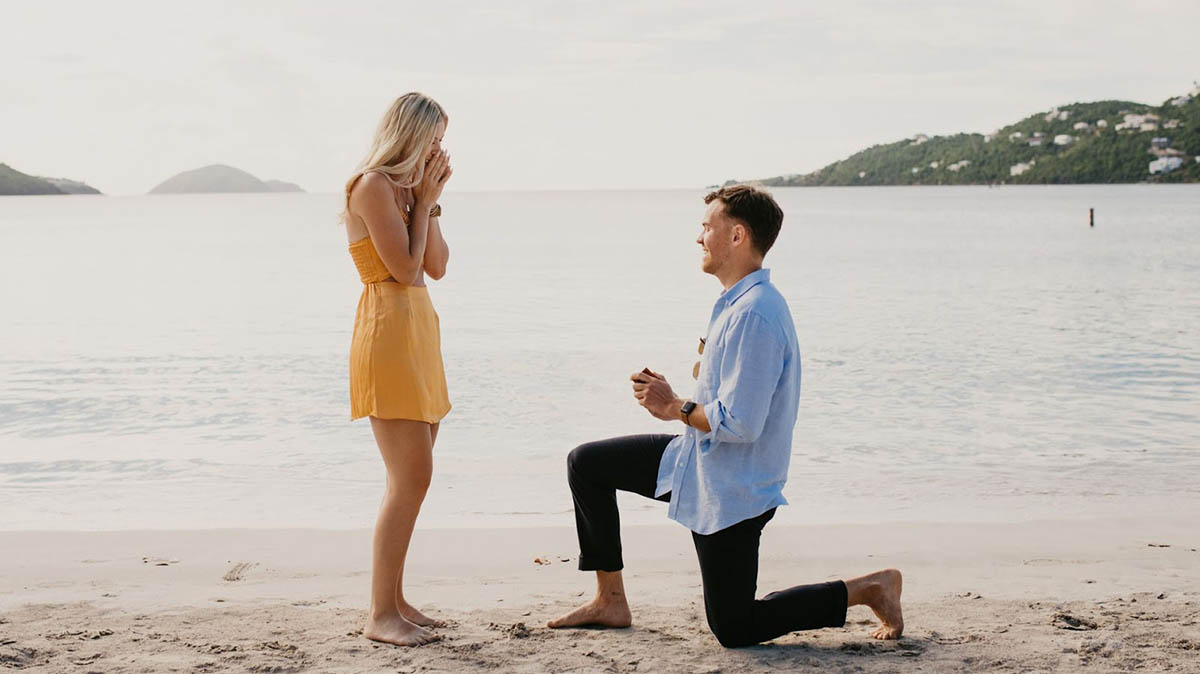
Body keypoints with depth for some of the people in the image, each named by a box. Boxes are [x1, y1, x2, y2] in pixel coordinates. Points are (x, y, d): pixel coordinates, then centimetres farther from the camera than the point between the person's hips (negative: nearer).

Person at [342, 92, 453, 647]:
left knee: (412, 478, 9)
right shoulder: (373, 186, -11)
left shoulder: (407, 187, 15)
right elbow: (406, 269, -16)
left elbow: (437, 267, 10)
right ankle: (380, 615, -5)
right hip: (388, 334, -10)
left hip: (418, 332, 10)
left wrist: (430, 202, 3)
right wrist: (424, 201, -8)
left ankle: (393, 601, 16)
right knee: (412, 478, -12)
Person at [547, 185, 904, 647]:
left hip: (729, 491, -10)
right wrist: (709, 367, 1)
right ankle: (610, 601, 20)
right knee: (585, 464, 13)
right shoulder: (740, 302, 6)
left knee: (735, 630, 2)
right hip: (697, 462, 10)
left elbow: (739, 423, -29)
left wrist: (675, 408, -14)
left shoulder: (755, 315, -27)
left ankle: (870, 588, 10)